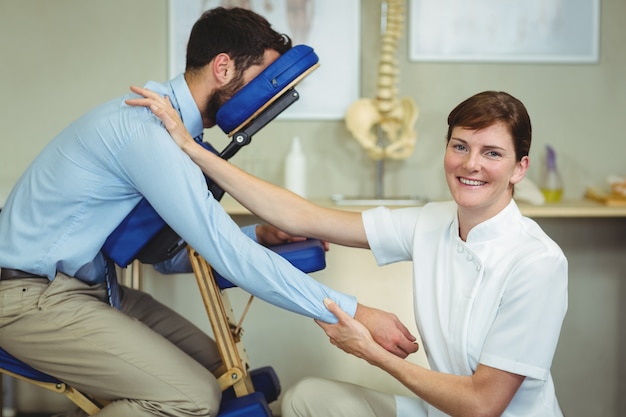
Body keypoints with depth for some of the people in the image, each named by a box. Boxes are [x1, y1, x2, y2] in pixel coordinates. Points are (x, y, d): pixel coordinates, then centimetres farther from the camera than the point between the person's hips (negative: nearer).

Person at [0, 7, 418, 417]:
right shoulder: (146, 129, -24)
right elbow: (230, 258, -27)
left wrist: (258, 237, -2)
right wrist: (354, 314, -25)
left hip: (88, 285, 10)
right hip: (34, 297, -10)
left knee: (220, 369, 2)